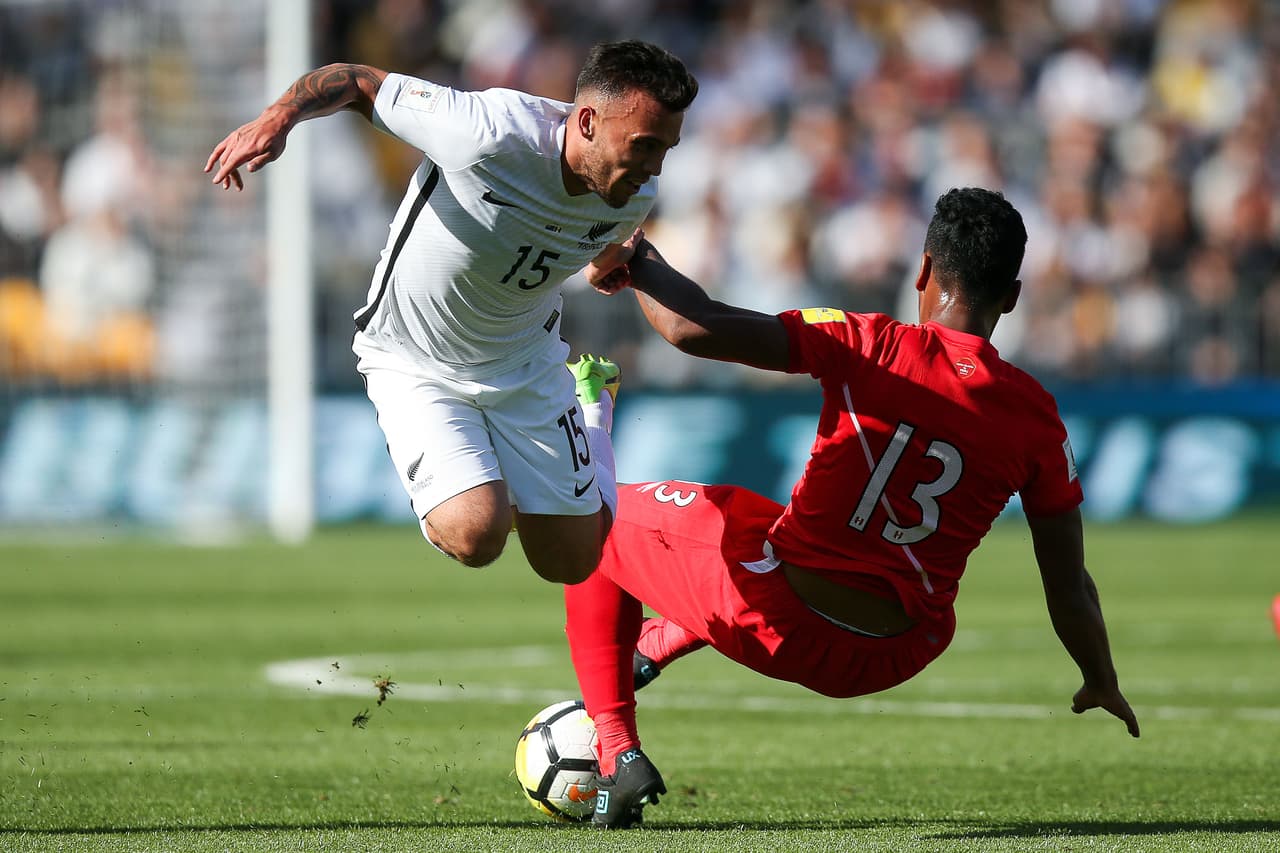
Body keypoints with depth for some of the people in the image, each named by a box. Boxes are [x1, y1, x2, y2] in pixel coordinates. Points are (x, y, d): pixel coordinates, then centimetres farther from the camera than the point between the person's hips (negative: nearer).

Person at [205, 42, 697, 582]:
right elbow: (356, 82, -24)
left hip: (524, 363, 4)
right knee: (475, 536, -26)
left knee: (572, 563, 8)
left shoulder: (634, 198, -15)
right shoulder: (492, 133, -34)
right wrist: (278, 117, -39)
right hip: (415, 366, -4)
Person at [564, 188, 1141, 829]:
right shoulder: (1036, 418, -6)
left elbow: (692, 328, -23)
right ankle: (650, 651, 50)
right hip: (889, 664, 4)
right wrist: (1102, 682, 20)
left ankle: (618, 753, 13)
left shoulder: (869, 347, -15)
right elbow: (1069, 587, 1)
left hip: (772, 619, -4)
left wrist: (635, 260, -3)